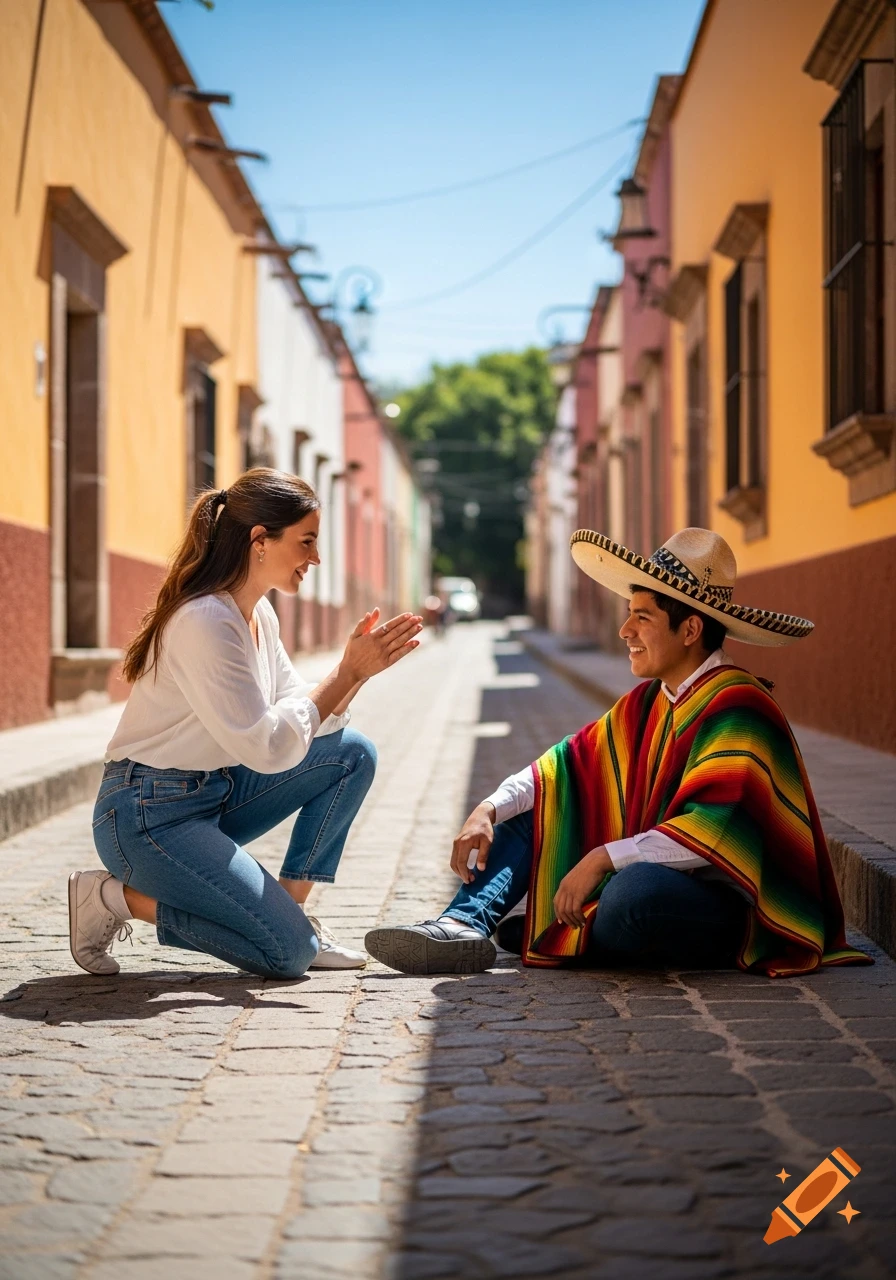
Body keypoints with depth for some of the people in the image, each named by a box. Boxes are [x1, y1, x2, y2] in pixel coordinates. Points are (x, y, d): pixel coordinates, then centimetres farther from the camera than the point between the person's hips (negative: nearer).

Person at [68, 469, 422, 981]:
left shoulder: (260, 616, 7)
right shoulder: (205, 622, -23)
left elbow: (306, 718, 7)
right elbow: (267, 747, -26)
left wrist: (355, 669, -9)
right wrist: (347, 674, -20)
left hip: (217, 793, 9)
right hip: (148, 816, -9)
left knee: (353, 753, 0)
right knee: (291, 951, -15)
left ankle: (290, 906, 6)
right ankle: (116, 896, -3)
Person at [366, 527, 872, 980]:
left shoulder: (737, 709, -17)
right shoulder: (646, 704, 11)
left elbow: (711, 831, -28)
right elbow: (571, 762, 8)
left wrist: (603, 858, -29)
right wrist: (488, 810, -7)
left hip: (729, 904, -9)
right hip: (647, 873, 9)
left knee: (633, 893, -39)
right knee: (525, 816, 9)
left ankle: (542, 933, -6)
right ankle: (463, 926, -15)